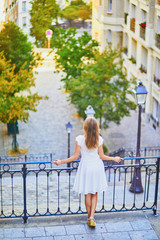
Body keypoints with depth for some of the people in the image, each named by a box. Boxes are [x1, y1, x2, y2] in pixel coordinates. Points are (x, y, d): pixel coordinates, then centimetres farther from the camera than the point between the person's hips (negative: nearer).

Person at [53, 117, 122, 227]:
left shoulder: (80, 139, -14)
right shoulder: (99, 139, -8)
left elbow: (75, 157, -10)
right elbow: (101, 156, 0)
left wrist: (61, 162, 1)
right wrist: (114, 158, 16)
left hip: (85, 167, -1)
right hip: (97, 166, 2)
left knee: (87, 194, 11)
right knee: (94, 194, 12)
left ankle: (89, 217, 19)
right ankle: (92, 217, 2)